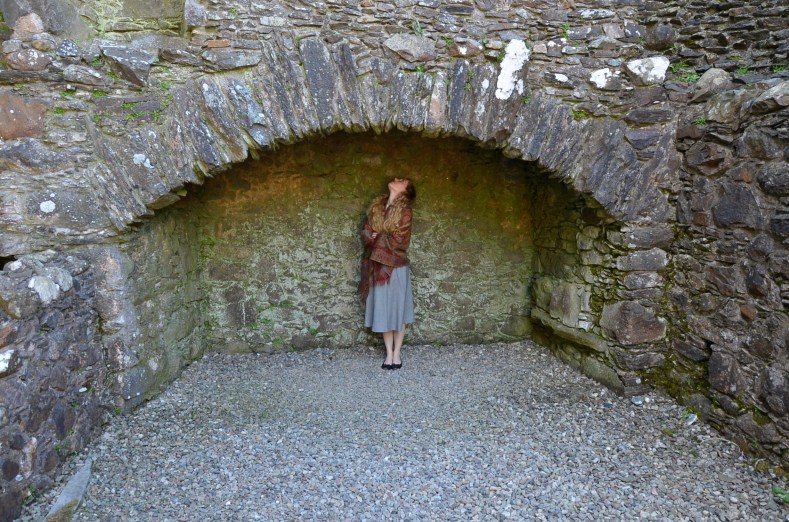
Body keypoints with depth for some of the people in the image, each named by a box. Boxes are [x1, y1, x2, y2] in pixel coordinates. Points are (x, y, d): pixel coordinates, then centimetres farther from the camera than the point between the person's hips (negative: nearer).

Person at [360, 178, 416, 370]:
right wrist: (372, 239, -16)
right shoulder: (376, 207, 9)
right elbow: (366, 232, 5)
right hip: (377, 266, 5)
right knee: (383, 311, 9)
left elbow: (398, 240, -16)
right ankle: (389, 353, 19)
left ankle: (397, 354, 16)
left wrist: (378, 238, -7)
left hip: (396, 267, -5)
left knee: (397, 309, 5)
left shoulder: (405, 211, -9)